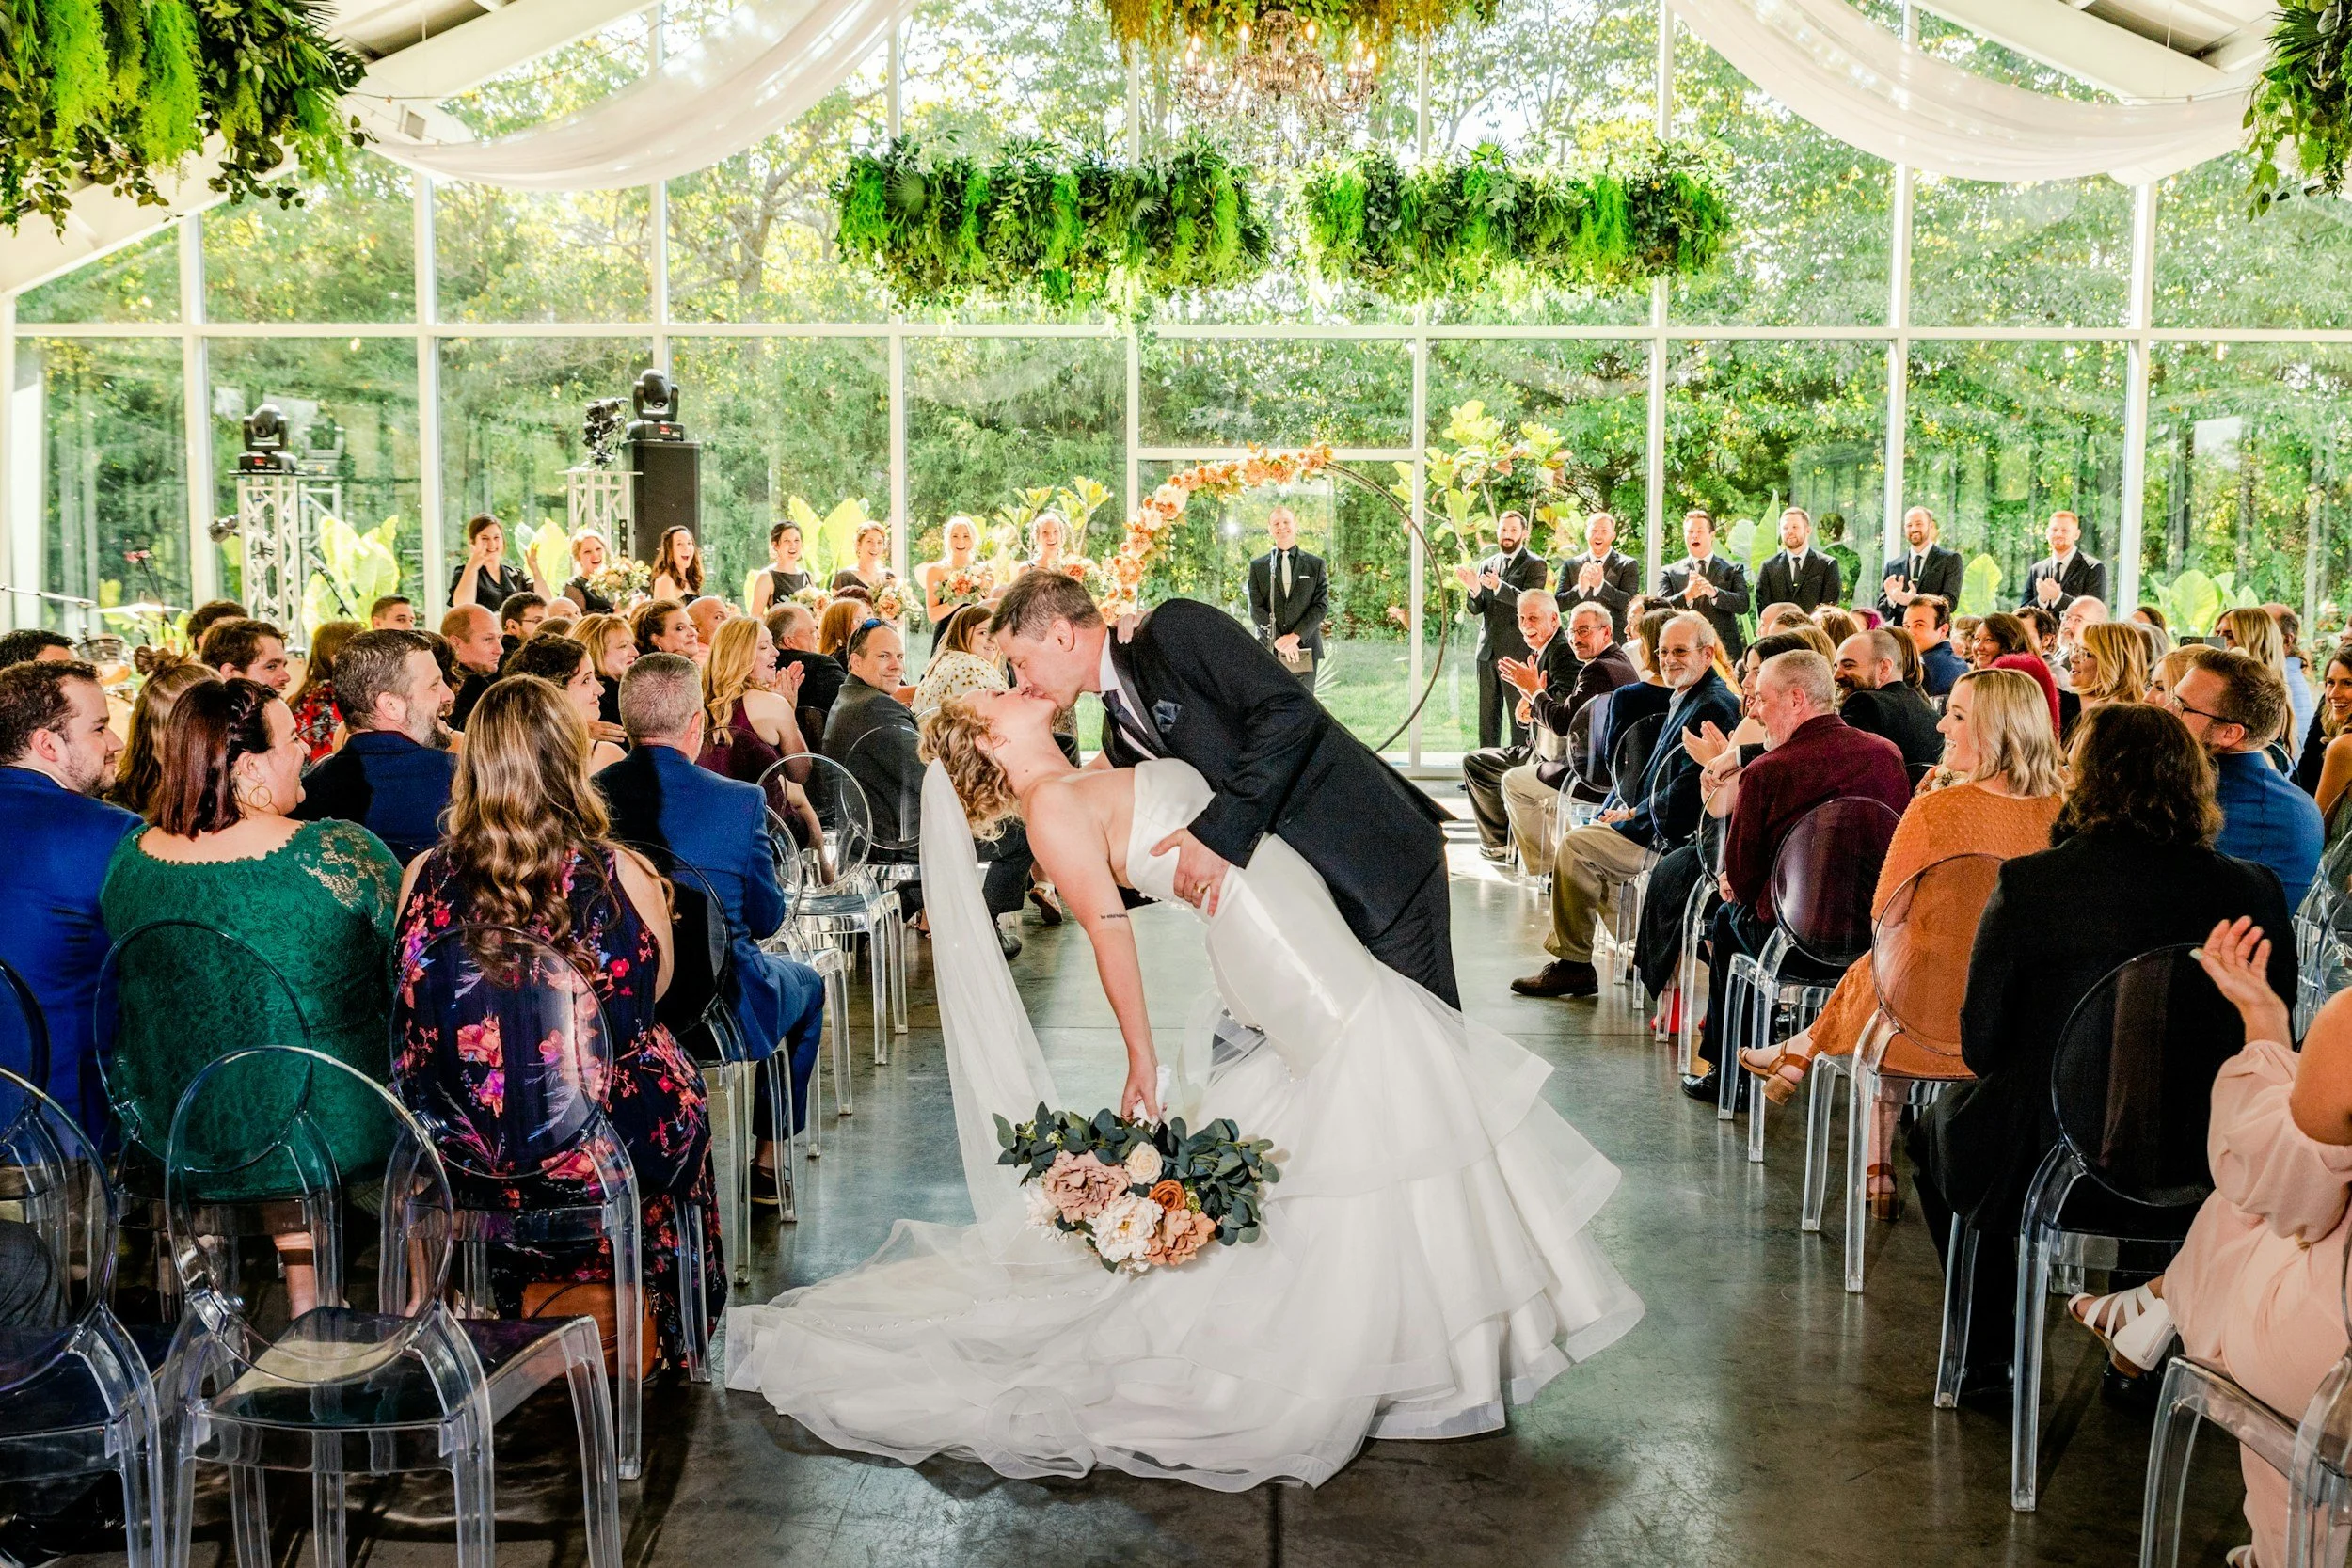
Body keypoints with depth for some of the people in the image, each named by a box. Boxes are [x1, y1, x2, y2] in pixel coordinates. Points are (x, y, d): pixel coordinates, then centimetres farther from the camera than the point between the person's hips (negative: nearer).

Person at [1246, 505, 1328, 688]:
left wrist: (1296, 635, -10)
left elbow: (1322, 604, 2)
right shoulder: (1257, 566, 10)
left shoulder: (1315, 564, 10)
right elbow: (1256, 609, 2)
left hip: (1305, 649, 0)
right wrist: (1278, 639, -11)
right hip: (1269, 650, 0)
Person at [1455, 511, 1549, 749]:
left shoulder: (1534, 564, -2)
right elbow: (1475, 608, 9)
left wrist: (1499, 586, -30)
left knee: (1520, 715, -6)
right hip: (1487, 649, 6)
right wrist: (1474, 588, -14)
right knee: (1487, 714, 9)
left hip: (1517, 651, -6)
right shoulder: (1486, 565, 16)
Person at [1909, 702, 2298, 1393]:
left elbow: (1980, 1044, -10)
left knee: (1936, 1126, 29)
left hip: (2044, 1167, -3)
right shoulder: (2252, 891, -8)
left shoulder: (2028, 885, -16)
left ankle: (1986, 1356, 33)